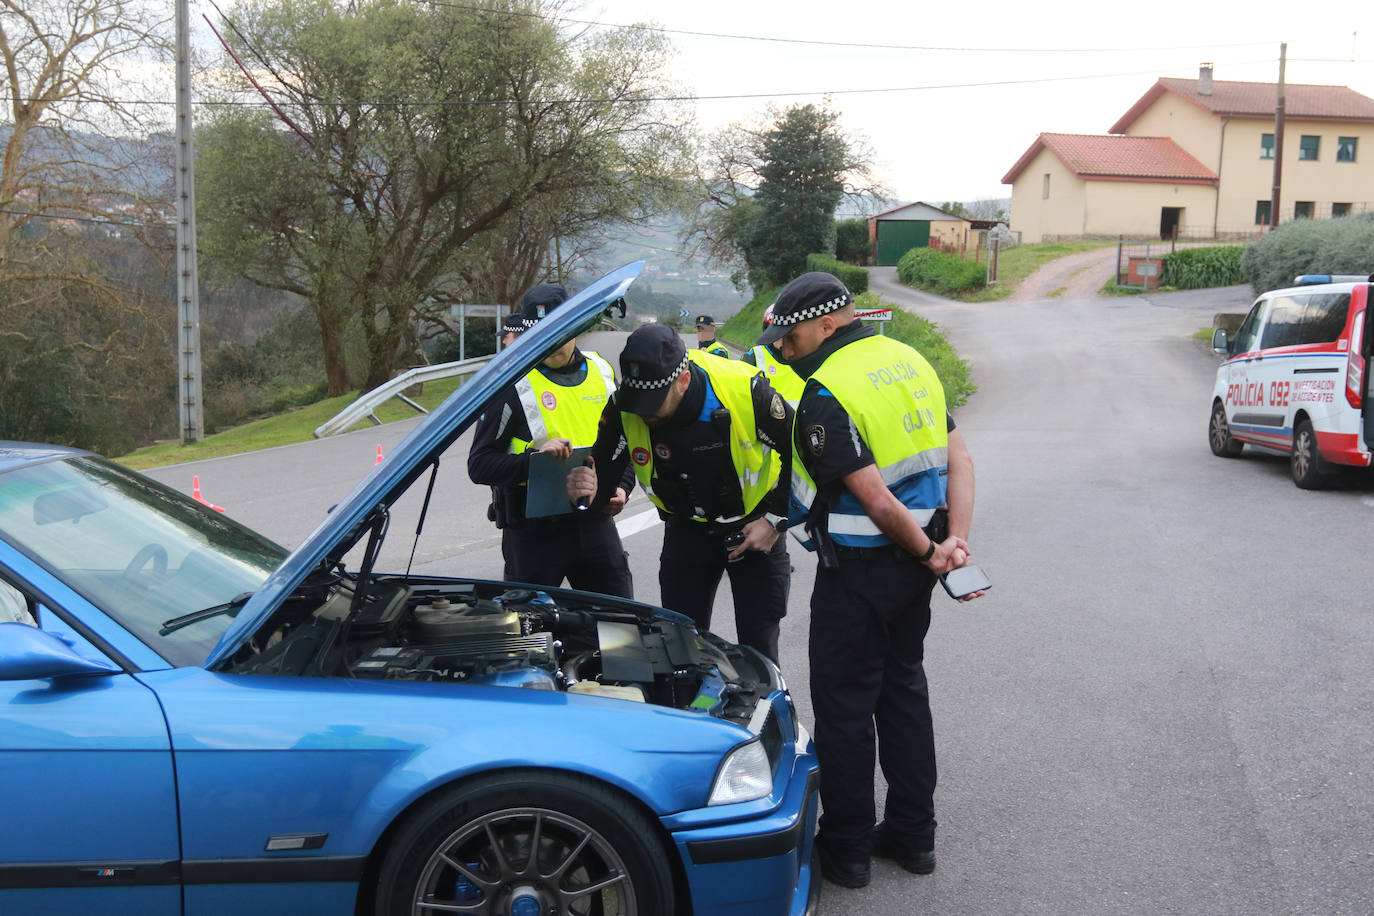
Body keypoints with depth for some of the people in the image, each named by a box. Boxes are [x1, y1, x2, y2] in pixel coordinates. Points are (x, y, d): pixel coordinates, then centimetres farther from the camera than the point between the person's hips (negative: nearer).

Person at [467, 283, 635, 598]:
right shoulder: (512, 383, -6)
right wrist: (534, 460, -24)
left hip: (596, 522, 4)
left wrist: (621, 487, 2)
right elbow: (479, 465, -9)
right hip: (533, 529, -4)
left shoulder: (602, 372, 11)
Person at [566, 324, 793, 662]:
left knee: (757, 647, 1)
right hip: (687, 530, 3)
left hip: (755, 529, -3)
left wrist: (776, 521, -16)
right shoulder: (624, 410, -21)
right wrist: (587, 490, -35)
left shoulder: (749, 393, -29)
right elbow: (603, 475, -11)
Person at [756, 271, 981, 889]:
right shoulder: (910, 360, 7)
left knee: (844, 704, 5)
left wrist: (927, 552, -9)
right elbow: (959, 461, 3)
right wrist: (954, 541, -5)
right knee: (903, 687, 19)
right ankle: (912, 834, 29)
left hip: (860, 571, -8)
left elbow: (877, 500, -23)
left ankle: (846, 848, 17)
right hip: (913, 564, 8)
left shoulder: (824, 397, -19)